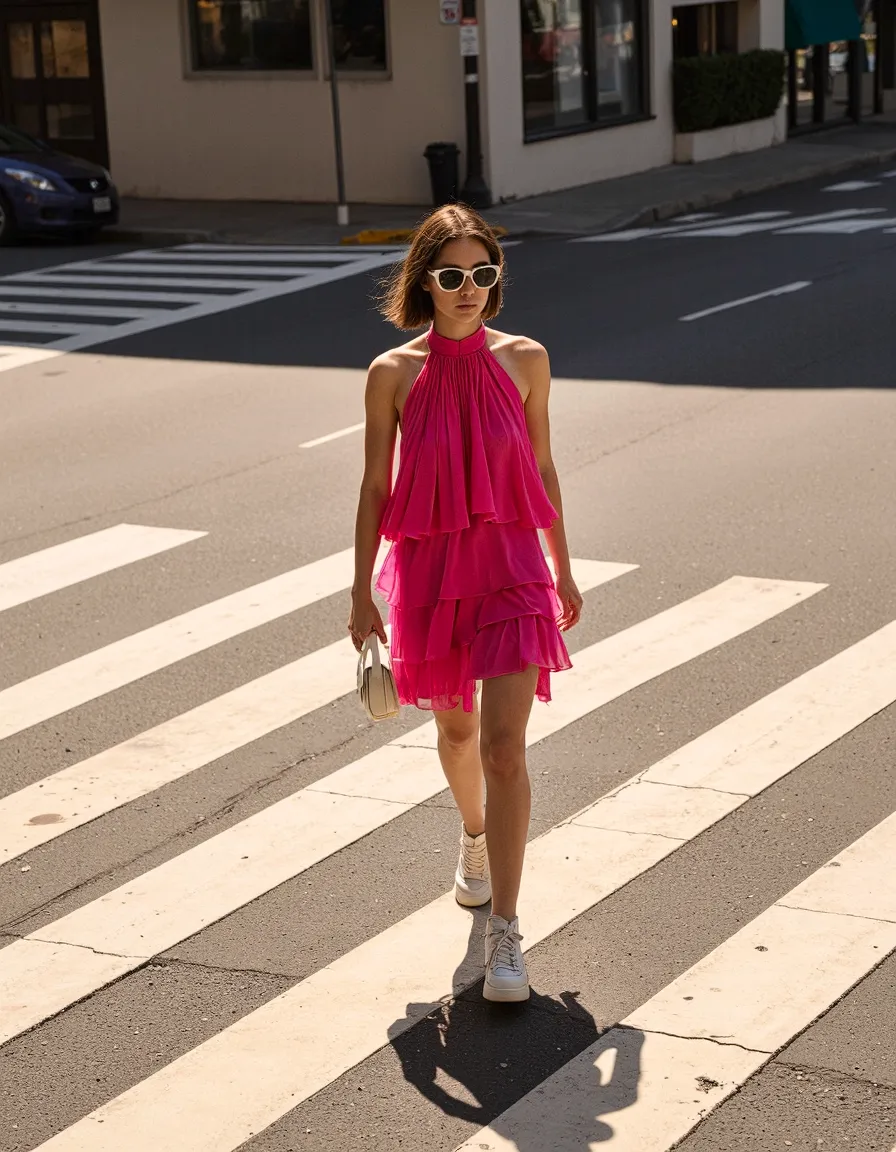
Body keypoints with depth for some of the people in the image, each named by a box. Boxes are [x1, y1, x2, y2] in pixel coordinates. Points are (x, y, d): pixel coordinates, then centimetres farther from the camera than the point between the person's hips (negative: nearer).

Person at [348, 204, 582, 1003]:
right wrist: (363, 593, 1)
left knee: (505, 744, -11)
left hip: (510, 566, -1)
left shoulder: (524, 360, -3)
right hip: (428, 569, 1)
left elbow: (542, 468, 7)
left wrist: (563, 571, 13)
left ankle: (506, 935, -7)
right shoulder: (394, 374, -6)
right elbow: (376, 486, 0)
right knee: (456, 727, 20)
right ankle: (476, 836, 53)